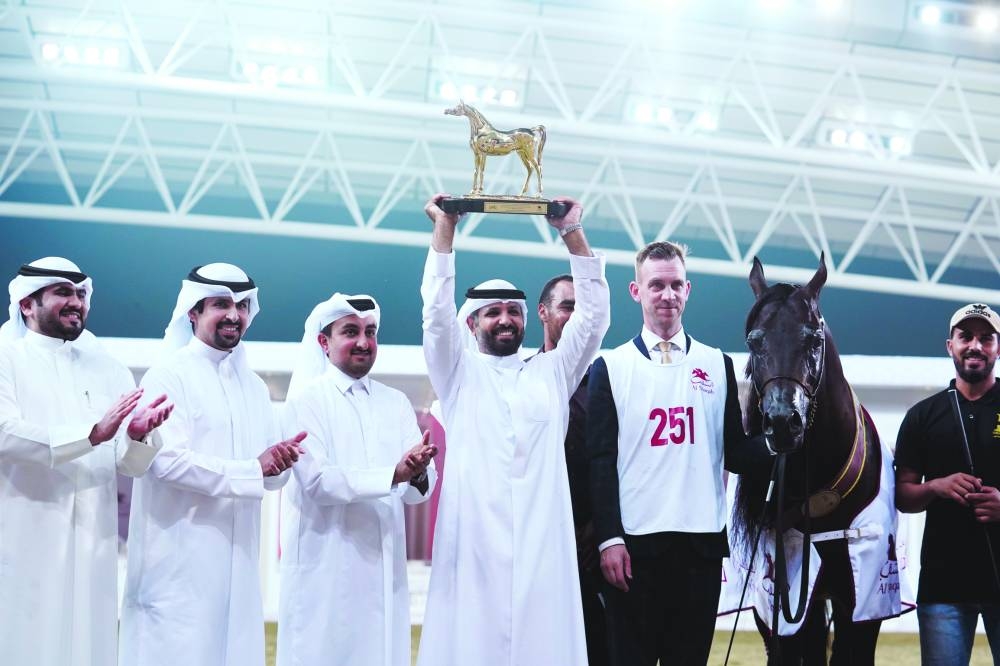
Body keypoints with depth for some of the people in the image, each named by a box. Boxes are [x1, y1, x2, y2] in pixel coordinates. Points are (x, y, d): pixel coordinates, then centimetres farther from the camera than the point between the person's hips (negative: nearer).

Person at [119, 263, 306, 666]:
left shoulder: (254, 386, 16)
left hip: (237, 557, 7)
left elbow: (270, 475, 14)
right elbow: (167, 460, -17)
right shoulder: (169, 375, -6)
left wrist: (280, 463, -9)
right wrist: (253, 470, -15)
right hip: (181, 559, -6)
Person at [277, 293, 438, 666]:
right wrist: (393, 475, -23)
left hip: (384, 564, 4)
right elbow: (316, 479, -14)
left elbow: (418, 492, 4)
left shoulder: (396, 403, 12)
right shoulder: (306, 400, -1)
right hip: (325, 567, -4)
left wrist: (418, 476, -20)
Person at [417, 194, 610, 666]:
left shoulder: (551, 373, 19)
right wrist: (445, 228, -1)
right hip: (475, 539, -2)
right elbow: (437, 312, 2)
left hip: (542, 542, 2)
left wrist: (572, 232, 6)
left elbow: (593, 316, 11)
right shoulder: (459, 374, 14)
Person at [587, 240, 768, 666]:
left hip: (701, 541, 2)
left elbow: (735, 452, 11)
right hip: (634, 541, -2)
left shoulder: (718, 365, 11)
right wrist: (609, 538, -9)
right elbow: (600, 460, -1)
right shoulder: (611, 367, 3)